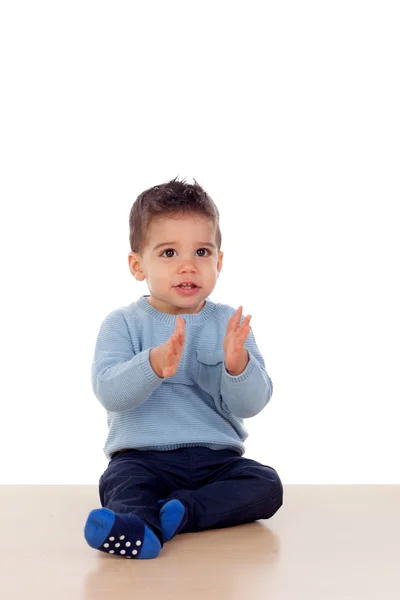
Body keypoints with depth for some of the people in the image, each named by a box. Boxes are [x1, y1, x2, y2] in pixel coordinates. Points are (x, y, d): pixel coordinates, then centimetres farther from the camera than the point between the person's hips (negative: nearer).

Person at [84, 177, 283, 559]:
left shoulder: (230, 324, 5)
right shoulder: (123, 324, 2)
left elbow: (250, 405, -3)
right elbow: (109, 393, -14)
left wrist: (238, 365, -25)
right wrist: (153, 365, -33)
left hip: (215, 456, 2)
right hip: (141, 455, -2)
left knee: (266, 485, -21)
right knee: (119, 483, -31)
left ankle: (180, 510, -33)